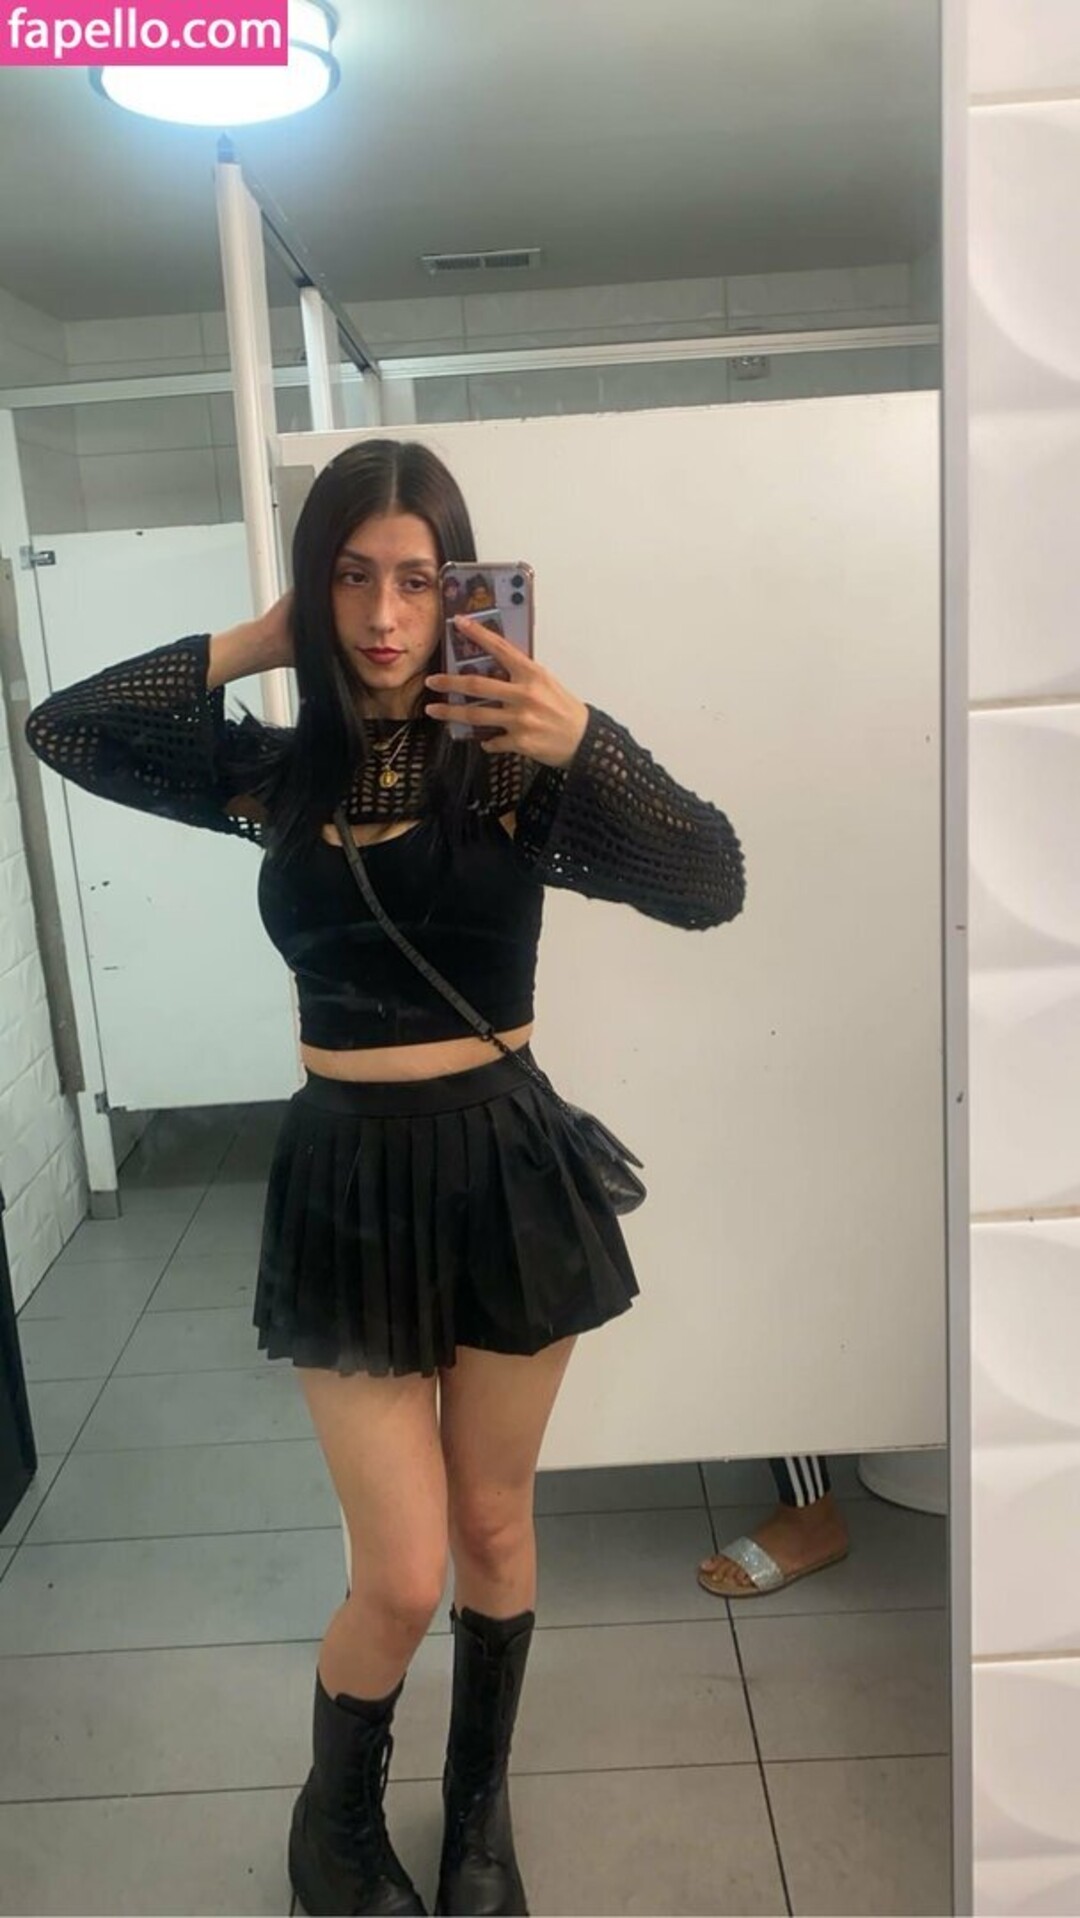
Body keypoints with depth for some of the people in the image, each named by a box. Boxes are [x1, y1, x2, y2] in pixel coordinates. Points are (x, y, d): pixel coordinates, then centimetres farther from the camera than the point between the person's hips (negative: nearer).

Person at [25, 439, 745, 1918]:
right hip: (348, 1178, 1)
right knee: (404, 1572, 3)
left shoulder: (515, 764, -5)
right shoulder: (281, 770, 2)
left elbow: (711, 886, -14)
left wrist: (581, 740, -28)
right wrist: (256, 643, -3)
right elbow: (58, 731, 2)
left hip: (503, 1162, 0)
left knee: (493, 1524, 16)